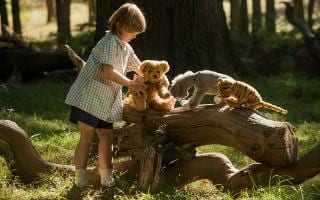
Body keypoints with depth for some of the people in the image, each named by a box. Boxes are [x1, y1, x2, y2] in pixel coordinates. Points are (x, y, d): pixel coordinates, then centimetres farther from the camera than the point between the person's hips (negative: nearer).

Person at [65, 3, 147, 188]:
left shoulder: (126, 48, 14)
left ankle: (107, 178, 13)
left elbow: (140, 68, 26)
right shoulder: (110, 42, -15)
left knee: (107, 138, 7)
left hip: (107, 102, 9)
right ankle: (81, 180, -2)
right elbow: (108, 72, -24)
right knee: (87, 136, -6)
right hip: (89, 96, -9)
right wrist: (130, 84, -16)